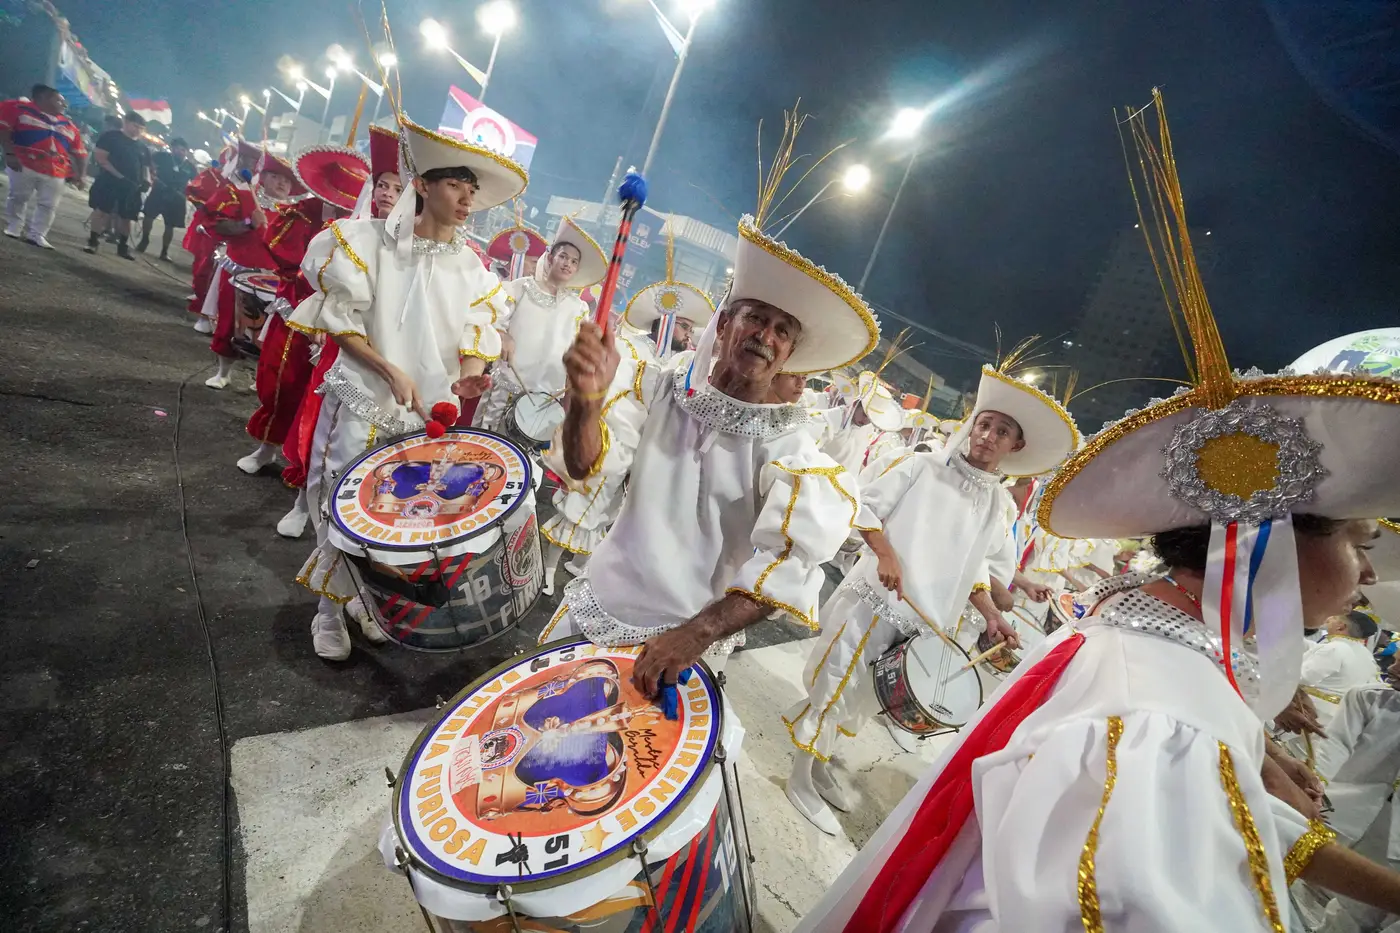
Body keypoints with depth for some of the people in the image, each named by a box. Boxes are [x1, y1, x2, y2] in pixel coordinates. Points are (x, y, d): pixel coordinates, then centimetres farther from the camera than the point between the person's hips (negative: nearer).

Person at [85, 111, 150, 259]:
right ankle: (93, 242, -1)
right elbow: (100, 157, -8)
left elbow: (145, 166, 18)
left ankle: (122, 247, 21)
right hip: (109, 182, -4)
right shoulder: (111, 136, -1)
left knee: (126, 217, 10)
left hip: (131, 187, 4)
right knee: (102, 211, -6)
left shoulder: (142, 147, 15)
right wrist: (119, 175, -19)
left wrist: (146, 180, -5)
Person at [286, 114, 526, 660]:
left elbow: (475, 336, 2)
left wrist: (469, 378, -19)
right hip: (363, 402, -2)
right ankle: (329, 610, 27)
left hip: (429, 412, 3)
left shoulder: (472, 269, 4)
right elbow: (340, 323, -5)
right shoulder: (370, 241, -4)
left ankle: (369, 604, 32)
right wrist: (391, 372, -18)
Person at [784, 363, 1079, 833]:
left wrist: (992, 616, -1)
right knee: (832, 684, 2)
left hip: (926, 625, 5)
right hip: (872, 600, -5)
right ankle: (800, 778, 22)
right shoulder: (919, 465, -5)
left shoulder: (1002, 507, 8)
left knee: (860, 697, 18)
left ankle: (820, 764, 39)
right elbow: (865, 503, -9)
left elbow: (978, 570, 13)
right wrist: (885, 553, -21)